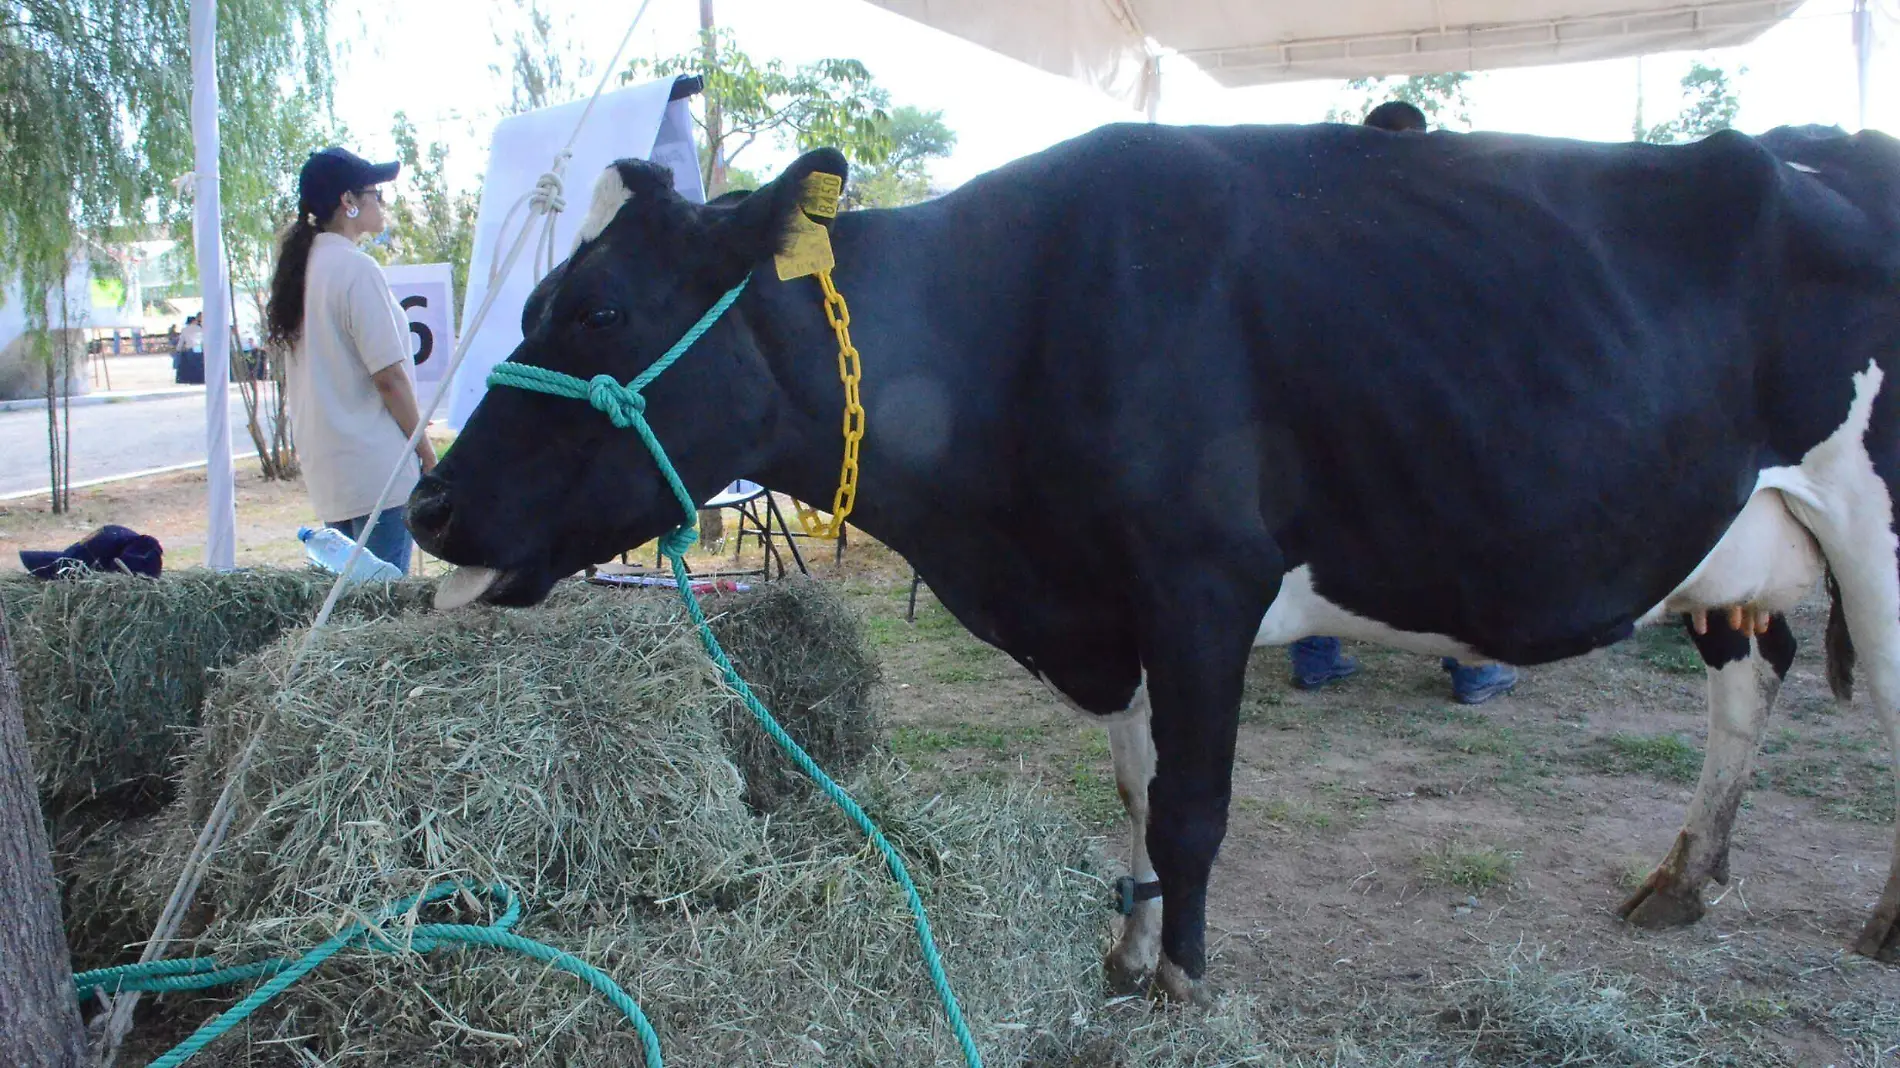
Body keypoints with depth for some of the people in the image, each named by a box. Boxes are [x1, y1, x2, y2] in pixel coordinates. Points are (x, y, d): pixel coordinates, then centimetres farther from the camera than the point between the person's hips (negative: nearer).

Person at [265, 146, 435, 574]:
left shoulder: (301, 268, 13)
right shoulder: (356, 269, -13)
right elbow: (389, 376, -15)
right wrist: (426, 451, -5)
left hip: (324, 466, 9)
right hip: (376, 468, -9)